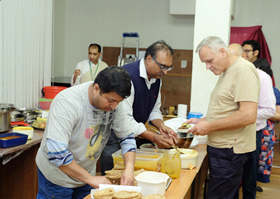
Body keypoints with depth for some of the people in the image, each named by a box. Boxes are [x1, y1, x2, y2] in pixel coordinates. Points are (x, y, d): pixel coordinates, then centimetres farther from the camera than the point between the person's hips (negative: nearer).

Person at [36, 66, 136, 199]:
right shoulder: (68, 102, -30)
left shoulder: (114, 101, -12)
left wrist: (129, 168, -19)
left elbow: (127, 137, -3)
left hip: (86, 173, 5)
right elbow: (56, 152, -34)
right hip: (57, 175, -5)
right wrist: (90, 179, -30)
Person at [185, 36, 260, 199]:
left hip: (230, 151, -9)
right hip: (220, 147, 9)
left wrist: (209, 126, -18)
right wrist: (202, 120, 10)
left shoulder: (244, 70, -15)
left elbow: (248, 116, -24)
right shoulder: (226, 72, 15)